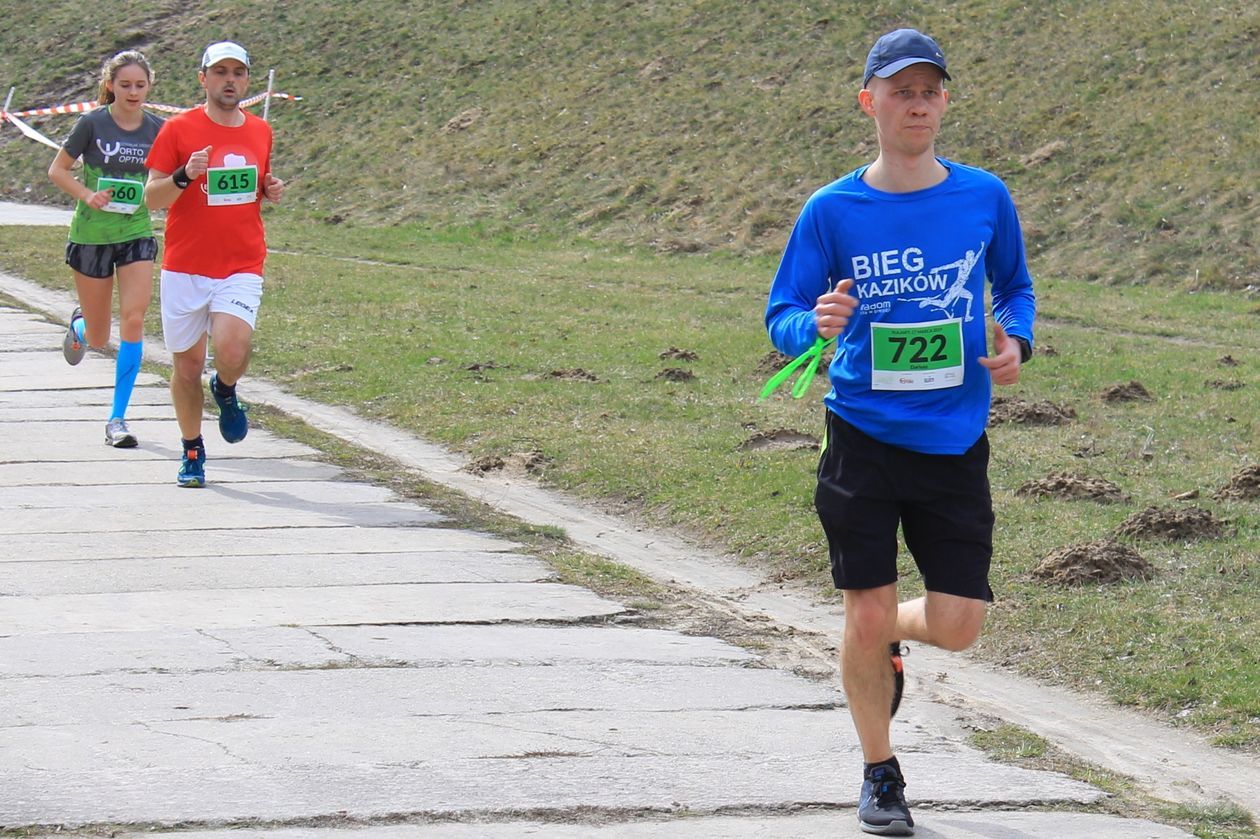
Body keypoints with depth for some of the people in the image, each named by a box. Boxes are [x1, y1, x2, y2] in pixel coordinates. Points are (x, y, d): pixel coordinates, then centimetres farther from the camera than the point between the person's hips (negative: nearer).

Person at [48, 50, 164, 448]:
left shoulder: (157, 129, -2)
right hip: (91, 235, -2)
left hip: (137, 235, 2)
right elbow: (57, 170, -2)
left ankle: (118, 419, -7)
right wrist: (87, 195, -19)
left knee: (133, 321, -14)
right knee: (98, 338, 8)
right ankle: (79, 322, 48)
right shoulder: (92, 123, -10)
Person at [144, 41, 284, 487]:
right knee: (187, 364, 6)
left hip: (242, 269, 1)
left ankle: (225, 391, 14)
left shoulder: (260, 131, 9)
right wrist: (185, 175, -22)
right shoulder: (179, 129, -2)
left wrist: (270, 190, 3)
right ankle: (192, 451, 25)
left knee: (232, 353, -22)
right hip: (185, 267, -1)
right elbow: (151, 197, -3)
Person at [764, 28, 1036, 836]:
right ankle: (880, 774, 21)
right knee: (867, 617, -1)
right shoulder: (833, 210, -3)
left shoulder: (985, 198, 1)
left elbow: (1016, 286, 16)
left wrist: (1016, 341, -5)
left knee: (957, 626, -2)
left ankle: (886, 640, 35)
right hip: (863, 440, -1)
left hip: (955, 444, 1)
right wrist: (814, 326, -22)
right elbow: (782, 313, 1)